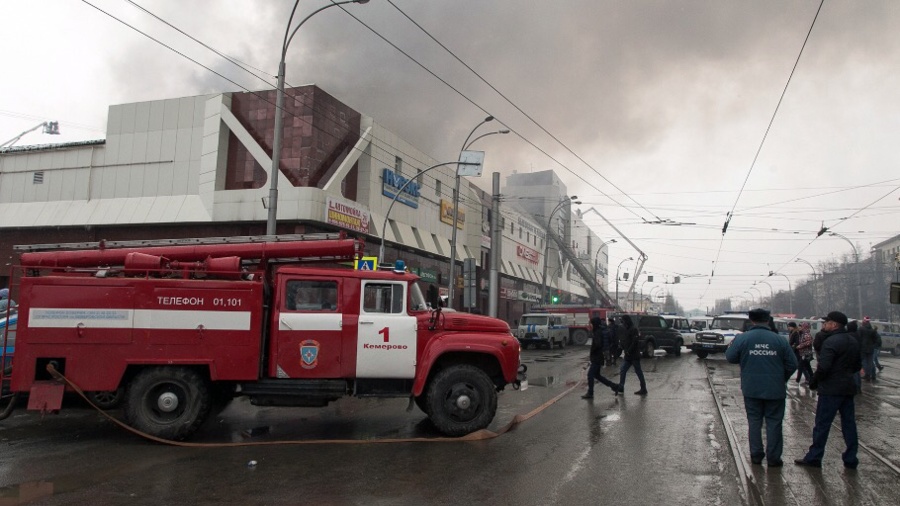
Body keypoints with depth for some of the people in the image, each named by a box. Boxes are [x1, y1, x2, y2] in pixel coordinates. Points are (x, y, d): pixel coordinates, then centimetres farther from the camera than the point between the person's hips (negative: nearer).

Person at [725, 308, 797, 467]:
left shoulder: (742, 338, -8)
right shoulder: (779, 340, -6)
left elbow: (730, 357, -2)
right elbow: (792, 364, -2)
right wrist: (781, 379, 13)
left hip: (751, 389, 0)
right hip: (775, 390, 0)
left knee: (754, 421, 12)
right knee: (774, 422, 8)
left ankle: (756, 455, 16)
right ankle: (773, 458, 11)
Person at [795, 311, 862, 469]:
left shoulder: (831, 341, -18)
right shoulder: (853, 341, 11)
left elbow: (823, 367, -24)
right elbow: (858, 365, 20)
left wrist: (813, 383, -10)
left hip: (831, 389, -8)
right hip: (848, 388, 9)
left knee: (822, 424, -1)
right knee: (849, 423, 12)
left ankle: (814, 458, 5)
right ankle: (851, 459, 17)